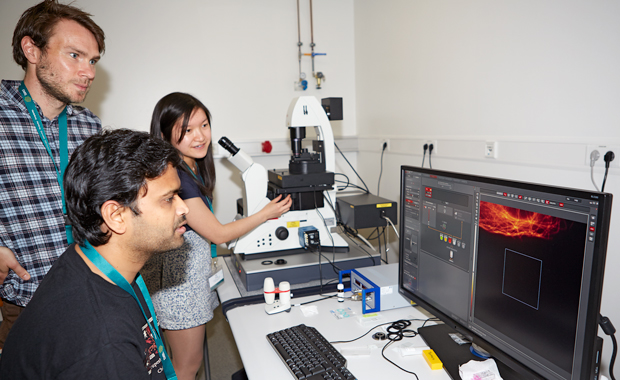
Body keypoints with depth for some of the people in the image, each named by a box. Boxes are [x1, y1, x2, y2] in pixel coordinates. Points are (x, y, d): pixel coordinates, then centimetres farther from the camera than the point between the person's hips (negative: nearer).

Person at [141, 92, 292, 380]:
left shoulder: (192, 166, 5)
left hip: (193, 273, 9)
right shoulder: (175, 178, -26)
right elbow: (218, 234, -19)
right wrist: (266, 214, -9)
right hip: (179, 279, -9)